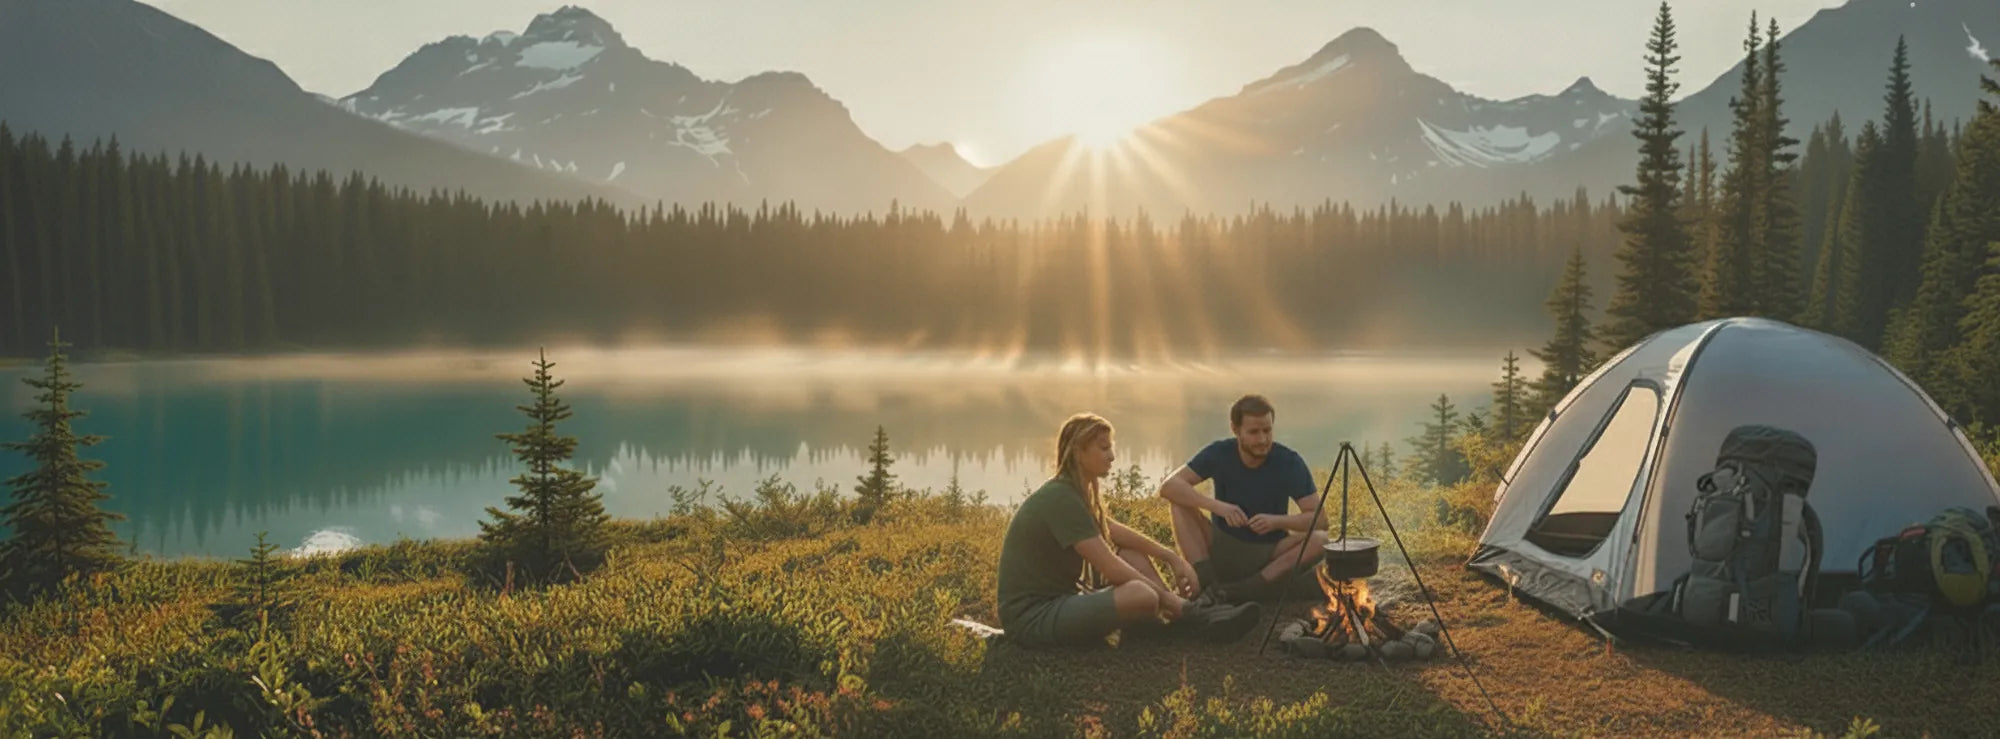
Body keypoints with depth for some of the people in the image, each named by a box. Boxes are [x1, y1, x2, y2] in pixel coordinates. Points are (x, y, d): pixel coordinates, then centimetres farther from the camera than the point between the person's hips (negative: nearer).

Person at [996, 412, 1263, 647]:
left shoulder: (1071, 492, 10)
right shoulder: (1060, 499, -19)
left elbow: (1117, 532, 16)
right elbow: (1110, 568, -19)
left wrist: (1173, 558, 5)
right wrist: (1166, 597, -9)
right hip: (1032, 616, -11)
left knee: (1134, 556, 10)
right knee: (1141, 595, -27)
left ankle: (1192, 616, -1)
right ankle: (1187, 617, 2)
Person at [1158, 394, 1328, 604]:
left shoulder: (1290, 463, -11)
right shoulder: (1219, 453, -10)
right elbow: (1169, 486, -19)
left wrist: (1277, 521, -32)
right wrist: (1216, 506, -33)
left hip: (1269, 555, 0)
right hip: (1222, 551, 0)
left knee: (1321, 540, -27)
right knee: (1180, 503, -20)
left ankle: (1232, 593, -32)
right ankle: (1208, 586, -30)